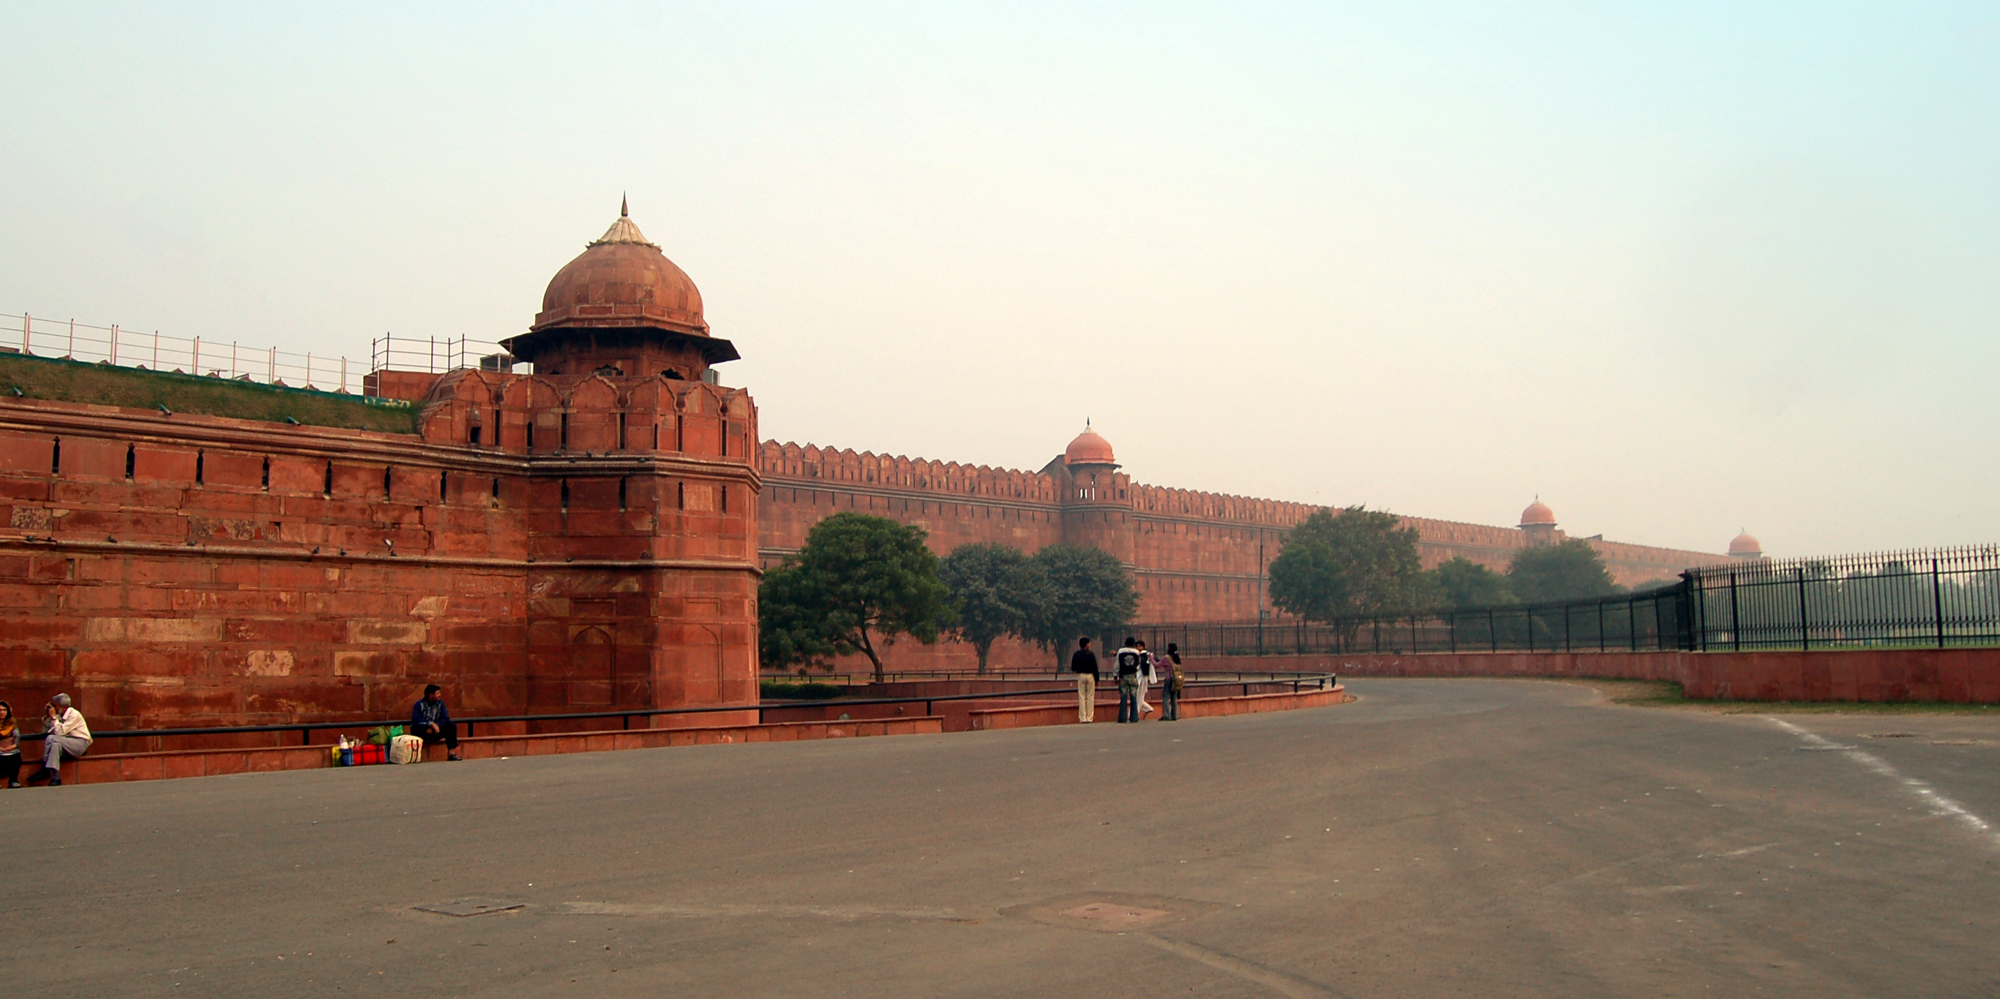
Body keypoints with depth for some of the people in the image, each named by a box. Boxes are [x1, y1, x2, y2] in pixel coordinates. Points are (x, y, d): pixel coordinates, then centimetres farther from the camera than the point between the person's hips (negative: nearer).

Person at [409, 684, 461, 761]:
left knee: (451, 725, -17)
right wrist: (431, 724, -33)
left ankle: (451, 752, -23)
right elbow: (416, 720, -22)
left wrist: (435, 725, -20)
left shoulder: (440, 703, 5)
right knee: (418, 727, -37)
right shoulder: (419, 705, -8)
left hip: (435, 731, 4)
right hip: (423, 732, -4)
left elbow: (445, 718, -3)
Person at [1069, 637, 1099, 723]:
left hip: (1080, 676, 2)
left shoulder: (1076, 654, 1)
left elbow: (1073, 668, 3)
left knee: (1082, 697, 4)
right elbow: (1095, 668, -7)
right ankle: (1089, 718, 2)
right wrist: (1097, 679, -1)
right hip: (1090, 676, -2)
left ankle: (1082, 718, 0)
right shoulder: (1091, 654, -7)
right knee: (1090, 698, 3)